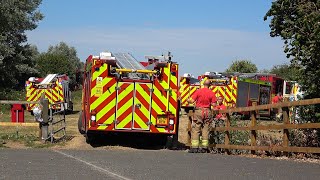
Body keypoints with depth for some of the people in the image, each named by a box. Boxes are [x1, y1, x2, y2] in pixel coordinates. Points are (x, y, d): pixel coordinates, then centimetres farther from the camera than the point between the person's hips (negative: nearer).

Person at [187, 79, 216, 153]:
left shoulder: (198, 91, -5)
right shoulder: (212, 93, 0)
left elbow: (192, 101, -6)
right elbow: (213, 104, -2)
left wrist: (188, 100, 15)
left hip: (199, 111, -2)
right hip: (208, 112, 2)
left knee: (195, 130, 1)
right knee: (205, 130, 8)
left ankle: (194, 147, -4)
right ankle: (204, 147, 8)